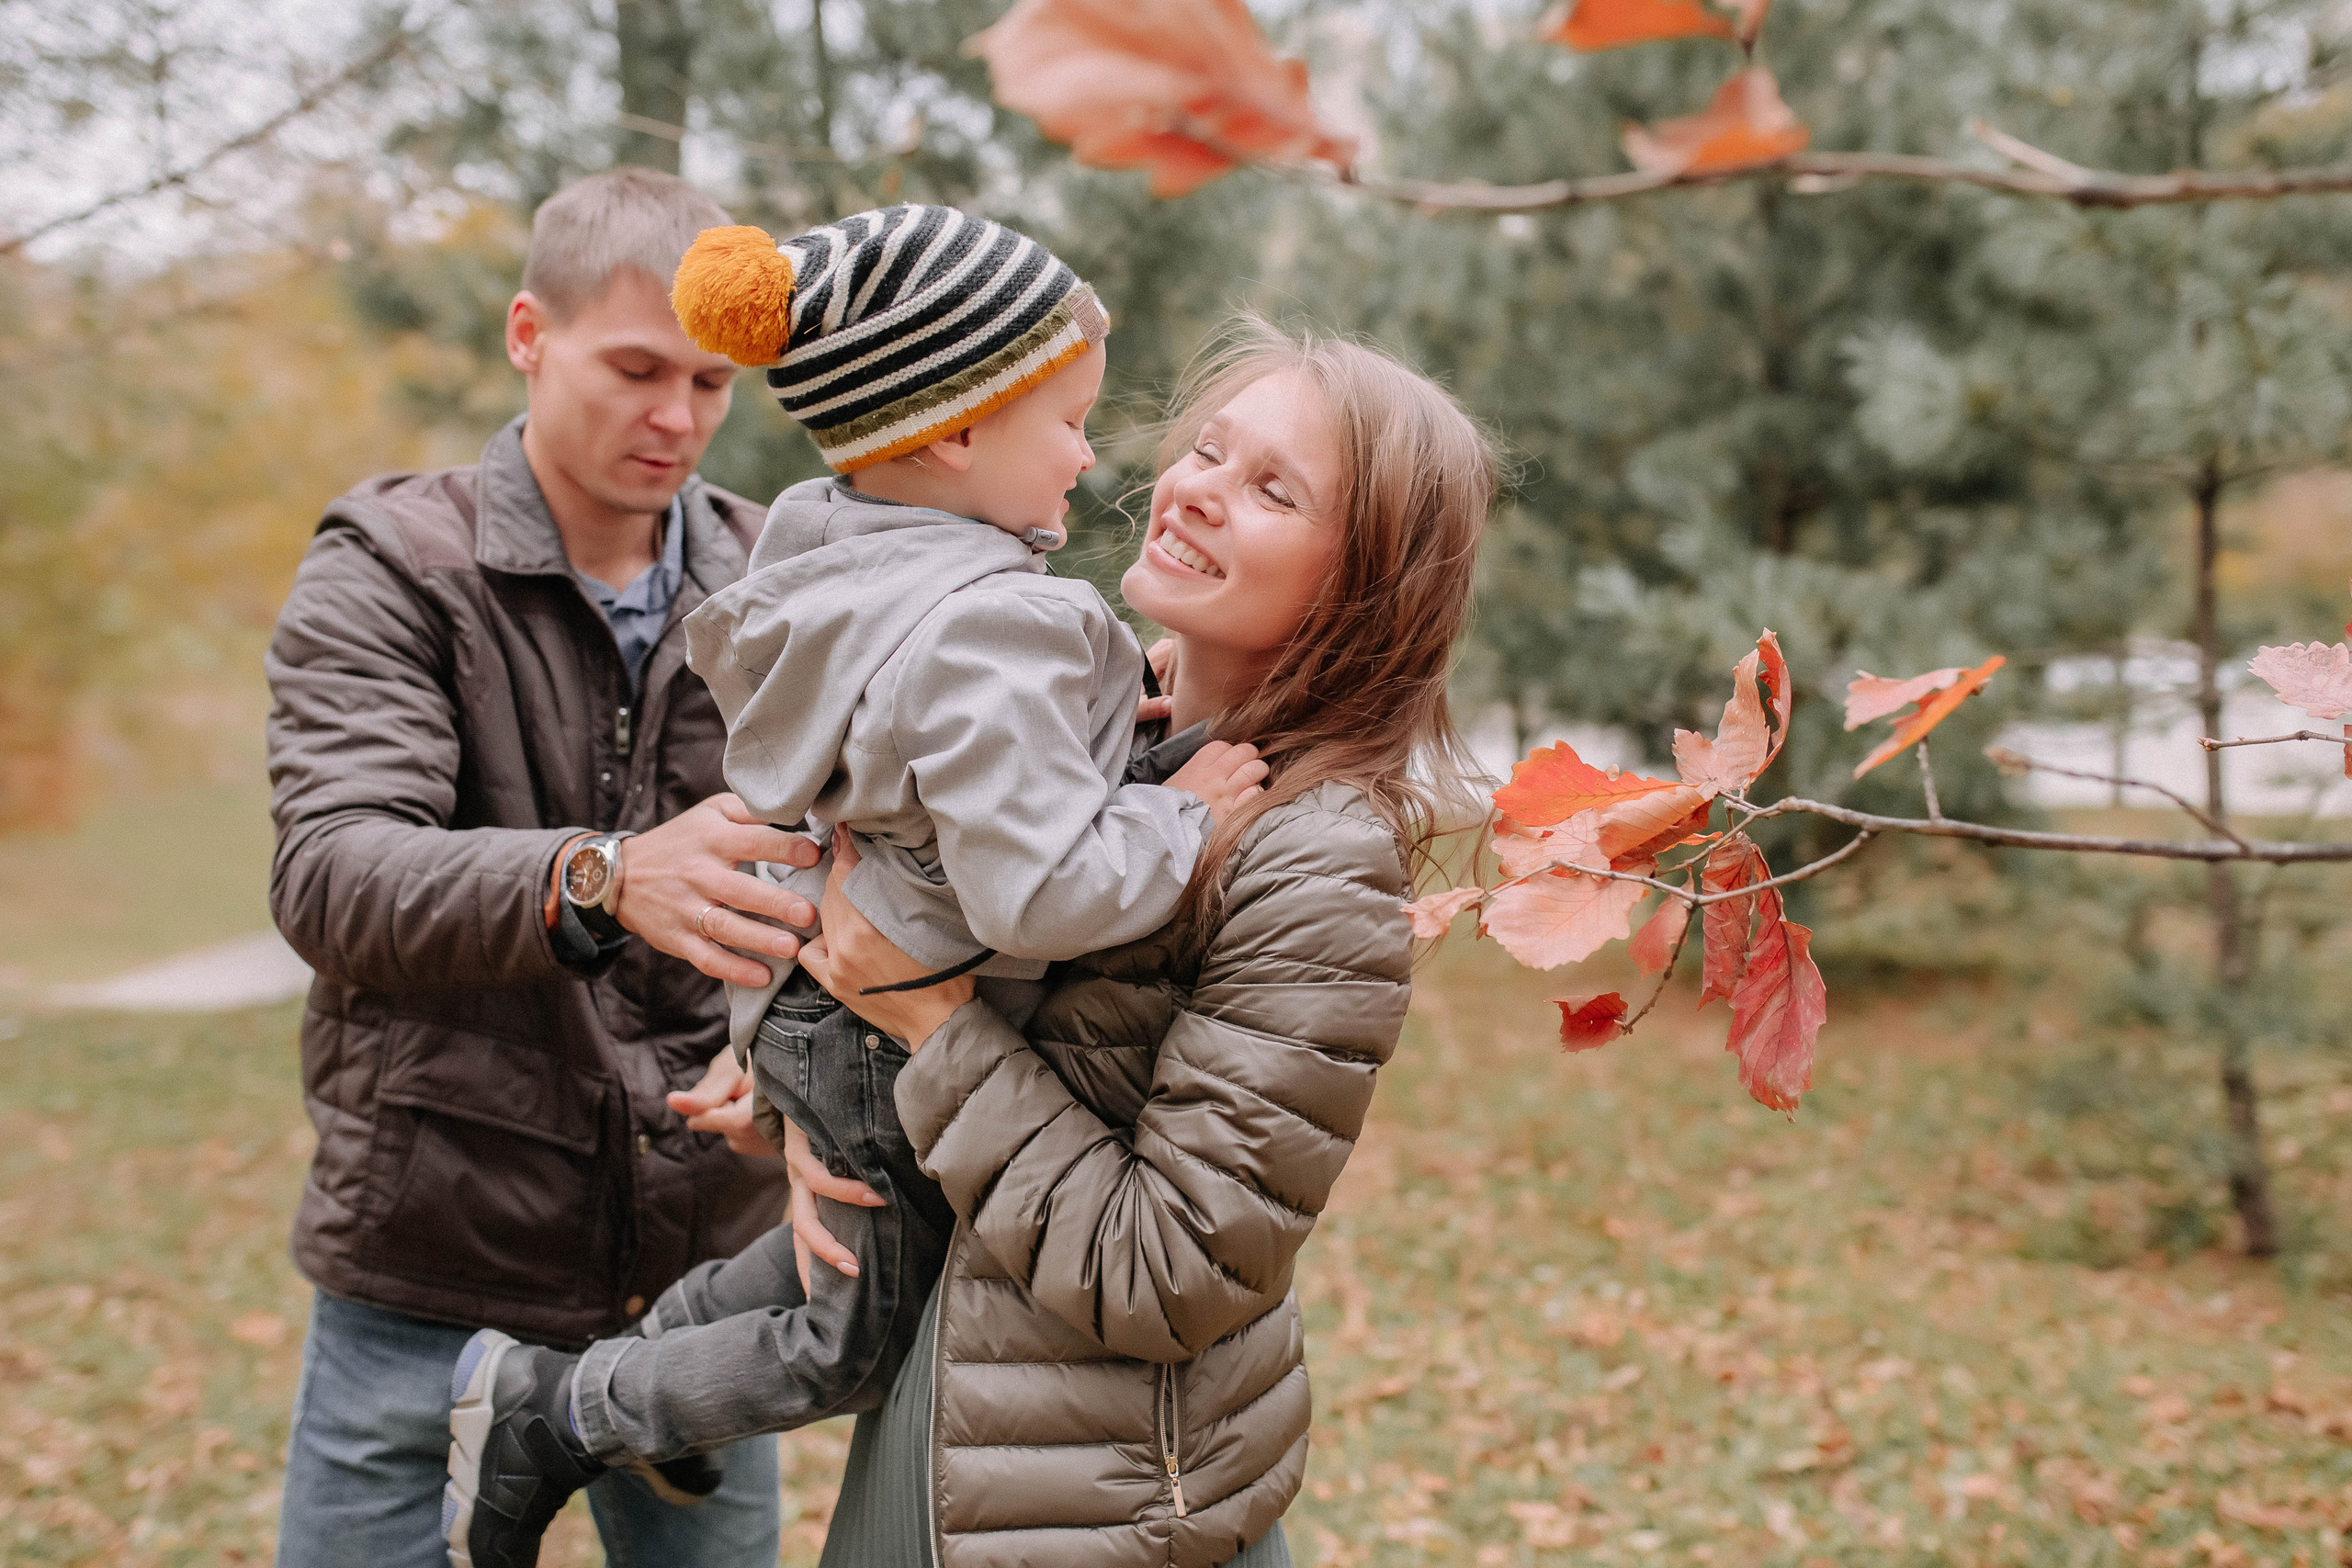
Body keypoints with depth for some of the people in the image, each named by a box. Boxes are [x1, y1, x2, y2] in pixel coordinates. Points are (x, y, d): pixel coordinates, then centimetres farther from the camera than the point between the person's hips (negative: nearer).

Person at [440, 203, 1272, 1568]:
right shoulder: (985, 639, -32)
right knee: (864, 1337, 15)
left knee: (858, 1235, 33)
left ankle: (641, 1353, 44)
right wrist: (1183, 816, -22)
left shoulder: (823, 539, -3)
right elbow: (1043, 892, -37)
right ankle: (553, 1413, 22)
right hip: (901, 1043, -9)